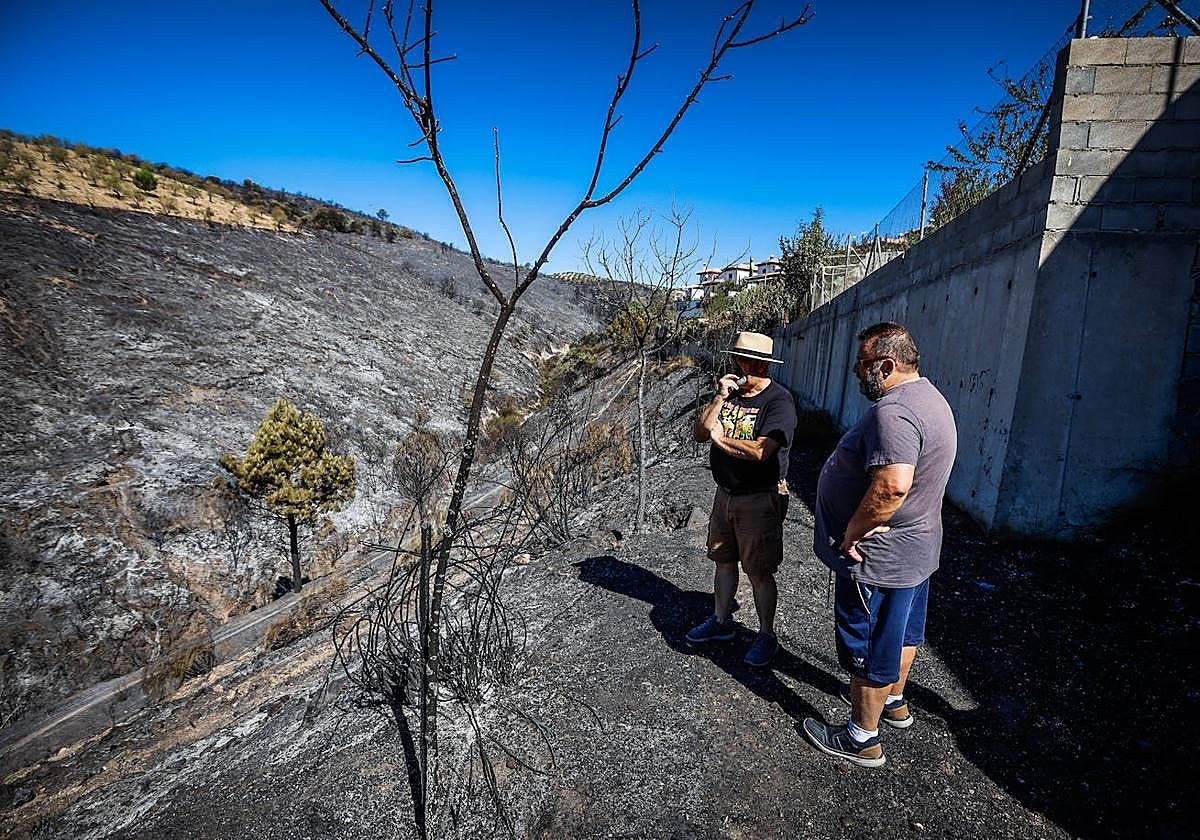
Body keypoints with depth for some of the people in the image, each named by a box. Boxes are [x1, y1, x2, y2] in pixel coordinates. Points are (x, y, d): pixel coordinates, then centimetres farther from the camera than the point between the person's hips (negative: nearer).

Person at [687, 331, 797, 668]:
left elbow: (761, 451, -29)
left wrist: (721, 438, -17)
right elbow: (700, 433, -1)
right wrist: (720, 399, -13)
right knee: (724, 561, 19)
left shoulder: (779, 399, -17)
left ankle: (767, 636, 24)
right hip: (724, 494, 7)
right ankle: (721, 622, 37)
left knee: (759, 573, 5)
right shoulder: (729, 391, 5)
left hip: (759, 501, -7)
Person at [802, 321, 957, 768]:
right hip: (916, 546, 10)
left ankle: (862, 738, 25)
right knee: (903, 631, 26)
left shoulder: (893, 412, -28)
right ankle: (894, 701, 48)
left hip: (879, 558, -10)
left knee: (868, 646, 7)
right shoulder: (929, 396, 7)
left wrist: (851, 533, -27)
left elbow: (892, 485, -41)